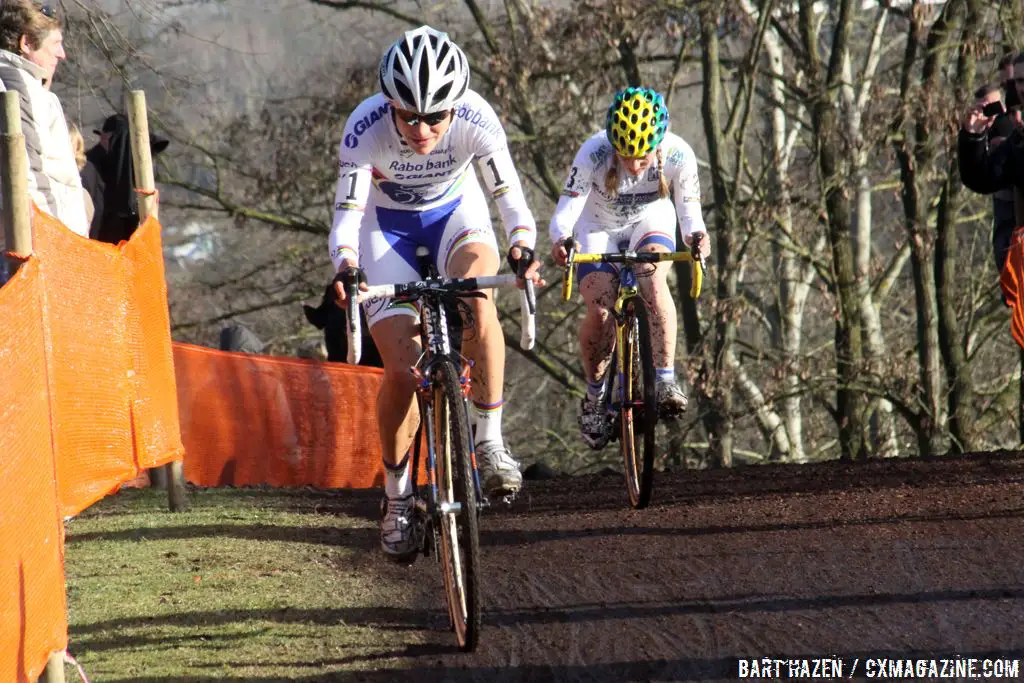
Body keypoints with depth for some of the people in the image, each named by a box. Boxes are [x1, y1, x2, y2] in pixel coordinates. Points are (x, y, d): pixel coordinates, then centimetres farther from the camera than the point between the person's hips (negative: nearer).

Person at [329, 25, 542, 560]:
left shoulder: (476, 120, -30)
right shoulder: (365, 129, -32)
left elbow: (511, 199, -29)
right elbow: (346, 214, -32)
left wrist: (523, 249, -49)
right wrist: (345, 268, -52)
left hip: (455, 213, 0)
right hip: (387, 225, 0)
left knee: (477, 299, -34)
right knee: (403, 370, -12)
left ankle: (489, 438, -22)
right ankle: (397, 499, 7)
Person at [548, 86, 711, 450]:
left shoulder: (678, 156, -30)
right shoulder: (593, 155, -34)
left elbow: (689, 211, -23)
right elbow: (565, 210, -34)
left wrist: (696, 236, -46)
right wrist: (560, 239, -56)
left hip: (651, 219, 1)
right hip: (598, 228, -1)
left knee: (653, 280, -32)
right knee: (600, 312, -19)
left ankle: (666, 380, -27)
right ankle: (594, 396, 6)